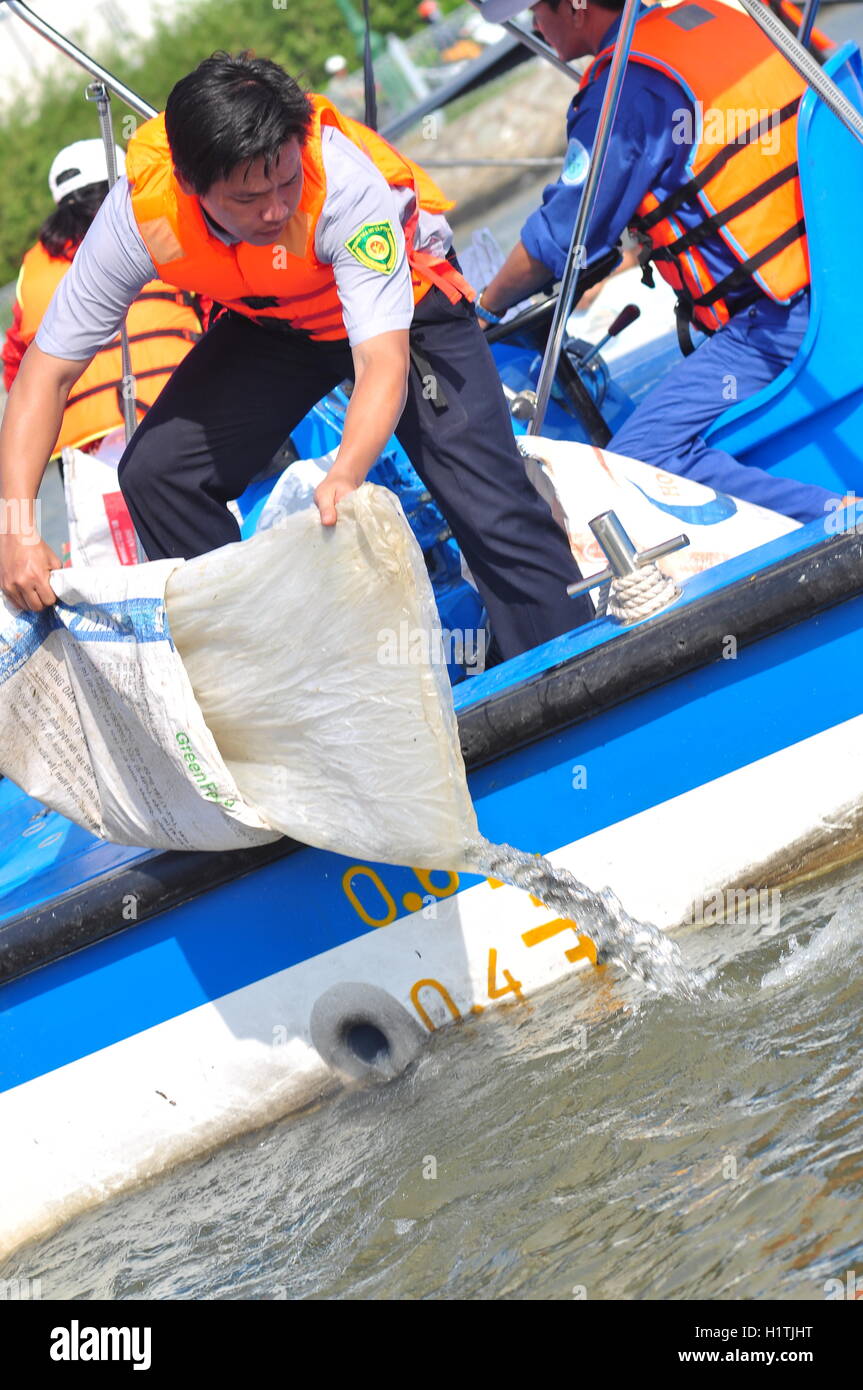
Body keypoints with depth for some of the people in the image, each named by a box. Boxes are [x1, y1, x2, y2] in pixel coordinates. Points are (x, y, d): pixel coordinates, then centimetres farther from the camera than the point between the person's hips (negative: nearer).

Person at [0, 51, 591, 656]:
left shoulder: (349, 182, -40)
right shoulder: (140, 209, -31)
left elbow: (383, 360, -45)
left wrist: (347, 474, -65)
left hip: (407, 304, -3)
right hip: (274, 324, 4)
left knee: (489, 502, -17)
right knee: (155, 471, -9)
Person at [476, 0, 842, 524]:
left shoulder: (627, 89, -12)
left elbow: (556, 242, -4)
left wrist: (484, 308, 14)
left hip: (774, 320, -9)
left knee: (638, 461, -17)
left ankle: (834, 517, -26)